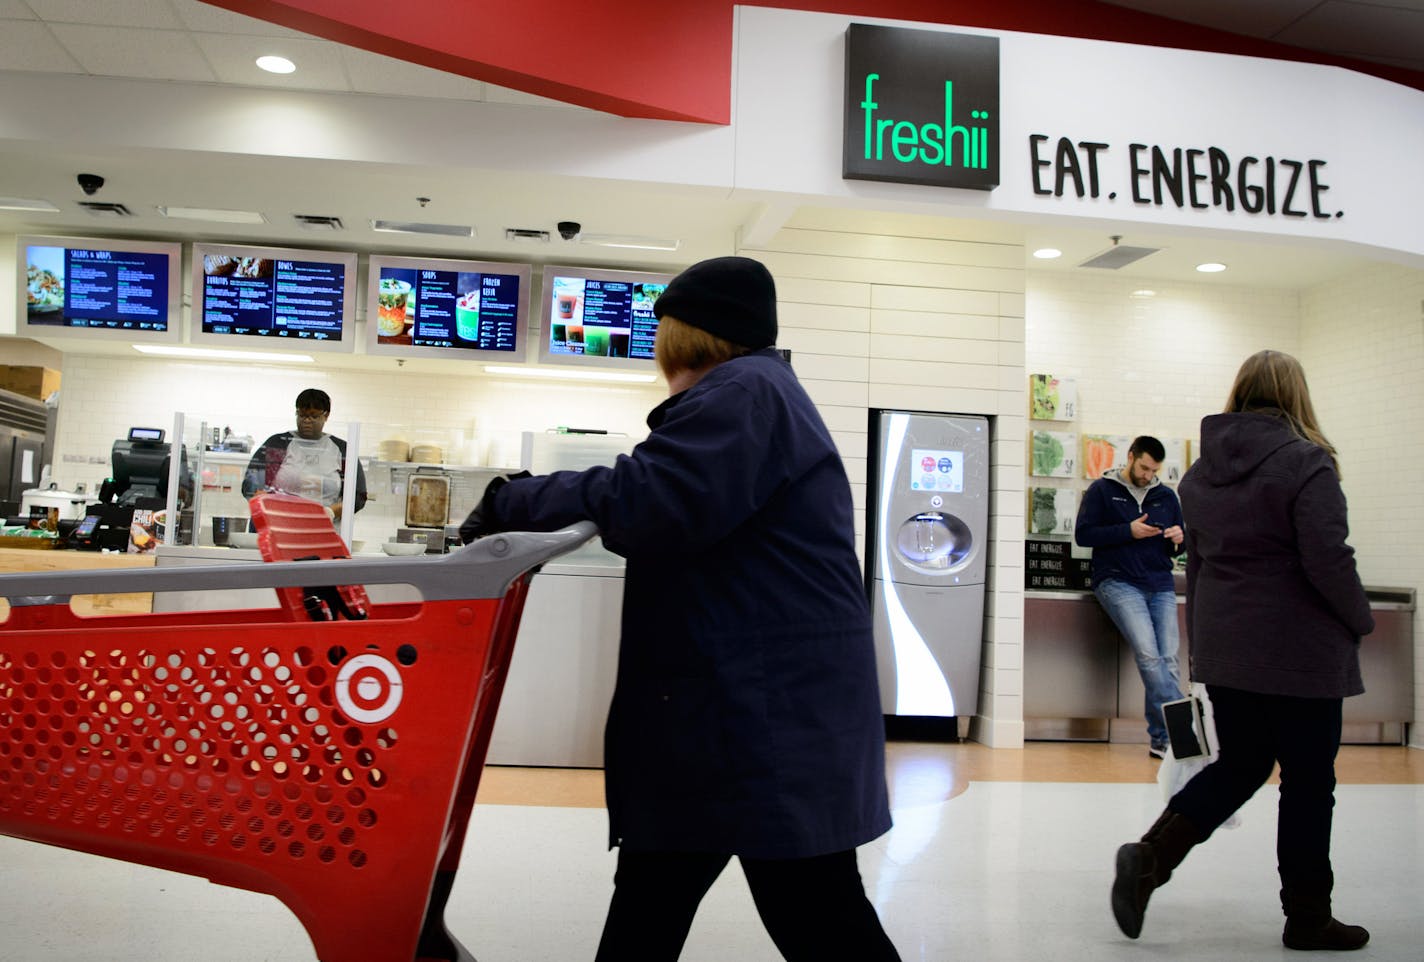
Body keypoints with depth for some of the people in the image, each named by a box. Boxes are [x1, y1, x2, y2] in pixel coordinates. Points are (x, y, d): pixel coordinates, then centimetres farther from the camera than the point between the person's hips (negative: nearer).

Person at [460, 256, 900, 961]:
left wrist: (514, 503, -15)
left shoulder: (742, 392, -12)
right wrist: (538, 501, 9)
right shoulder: (757, 392, 23)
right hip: (733, 714, 11)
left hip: (771, 717, -11)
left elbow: (649, 502, -25)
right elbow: (678, 511, 19)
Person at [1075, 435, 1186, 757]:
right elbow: (1083, 534, -2)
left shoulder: (1166, 496, 20)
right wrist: (1128, 531, -11)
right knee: (1149, 655, -20)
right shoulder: (1102, 490, 6)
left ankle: (1163, 739, 0)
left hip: (1161, 586, 5)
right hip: (1118, 582, -5)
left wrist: (1178, 540, 0)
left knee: (1168, 660, -7)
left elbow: (1177, 546, 25)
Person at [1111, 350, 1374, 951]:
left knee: (1238, 765, 17)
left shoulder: (1202, 469, 7)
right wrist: (1360, 621, -1)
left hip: (1223, 648, 6)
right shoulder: (1305, 462, -14)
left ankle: (1151, 855, -1)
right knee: (1308, 782, 8)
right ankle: (1307, 919, 20)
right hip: (1297, 651, -6)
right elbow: (1328, 559, -18)